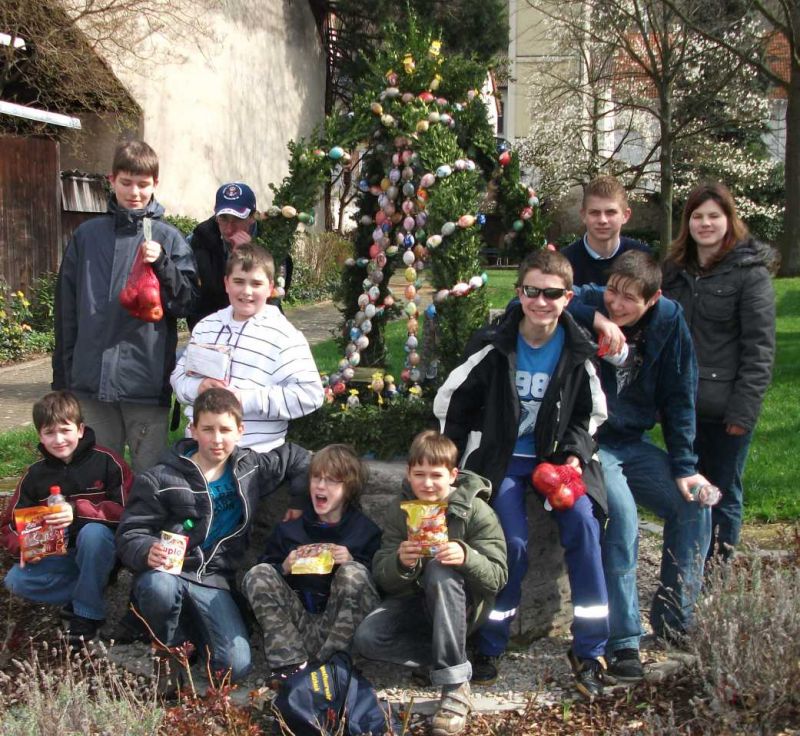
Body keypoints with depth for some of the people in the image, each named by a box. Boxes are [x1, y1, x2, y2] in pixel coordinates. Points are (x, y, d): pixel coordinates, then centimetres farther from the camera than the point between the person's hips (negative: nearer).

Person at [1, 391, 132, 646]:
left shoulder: (106, 462, -13)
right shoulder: (35, 474, 0)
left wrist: (78, 511, -32)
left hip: (99, 551, -4)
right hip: (56, 556, 4)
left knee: (93, 532, -36)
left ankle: (88, 611, -17)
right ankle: (95, 588, -10)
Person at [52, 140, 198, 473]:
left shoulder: (168, 239, 3)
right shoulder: (86, 236, 8)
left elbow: (187, 304, -1)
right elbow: (67, 308, 11)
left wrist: (162, 263, -16)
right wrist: (62, 376, 11)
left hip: (148, 380, -2)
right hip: (91, 382, 2)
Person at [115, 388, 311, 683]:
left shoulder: (250, 468, 7)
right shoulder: (161, 479, -6)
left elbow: (298, 459, 23)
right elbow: (129, 534, -8)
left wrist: (299, 504, 12)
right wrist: (147, 552, -29)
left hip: (214, 581, 3)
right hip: (167, 572, -3)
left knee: (235, 666, -18)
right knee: (161, 588, -41)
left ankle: (191, 627, 15)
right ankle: (171, 644, -6)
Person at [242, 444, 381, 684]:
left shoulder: (365, 530, 5)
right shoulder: (288, 530, 13)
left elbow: (378, 581, -2)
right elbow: (266, 577, 12)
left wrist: (351, 562, -17)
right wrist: (284, 568, -7)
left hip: (340, 627, -3)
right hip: (297, 622, 3)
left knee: (354, 573, -26)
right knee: (257, 575, -15)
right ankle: (290, 663, -26)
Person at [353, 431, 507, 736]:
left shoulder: (477, 512, -11)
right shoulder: (400, 508, -1)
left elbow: (497, 577, -16)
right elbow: (382, 578, -5)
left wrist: (466, 557, -37)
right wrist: (400, 562, -29)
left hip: (463, 606, -3)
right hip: (416, 603, 3)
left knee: (440, 570, -37)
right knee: (366, 638, -24)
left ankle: (455, 686, -34)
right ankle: (454, 659, -13)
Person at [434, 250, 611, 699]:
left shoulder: (579, 351, -4)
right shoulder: (493, 347, -9)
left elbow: (590, 414, 9)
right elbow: (451, 403, 1)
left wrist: (574, 455, -8)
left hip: (556, 457, 2)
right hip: (501, 458, -1)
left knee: (583, 525, -23)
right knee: (515, 543, -21)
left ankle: (589, 652, -12)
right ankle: (490, 647, 0)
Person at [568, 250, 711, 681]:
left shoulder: (669, 320, -5)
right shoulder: (588, 303, -15)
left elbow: (678, 399, 1)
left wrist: (684, 467, -3)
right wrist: (594, 317, -35)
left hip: (633, 444, 5)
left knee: (693, 508, -7)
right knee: (622, 516, -27)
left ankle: (673, 621, 9)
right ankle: (623, 641, -18)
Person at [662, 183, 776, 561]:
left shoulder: (750, 272, -7)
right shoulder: (674, 269, 10)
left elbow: (759, 349, -10)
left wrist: (744, 410, -16)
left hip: (725, 410, -5)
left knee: (722, 496, 6)